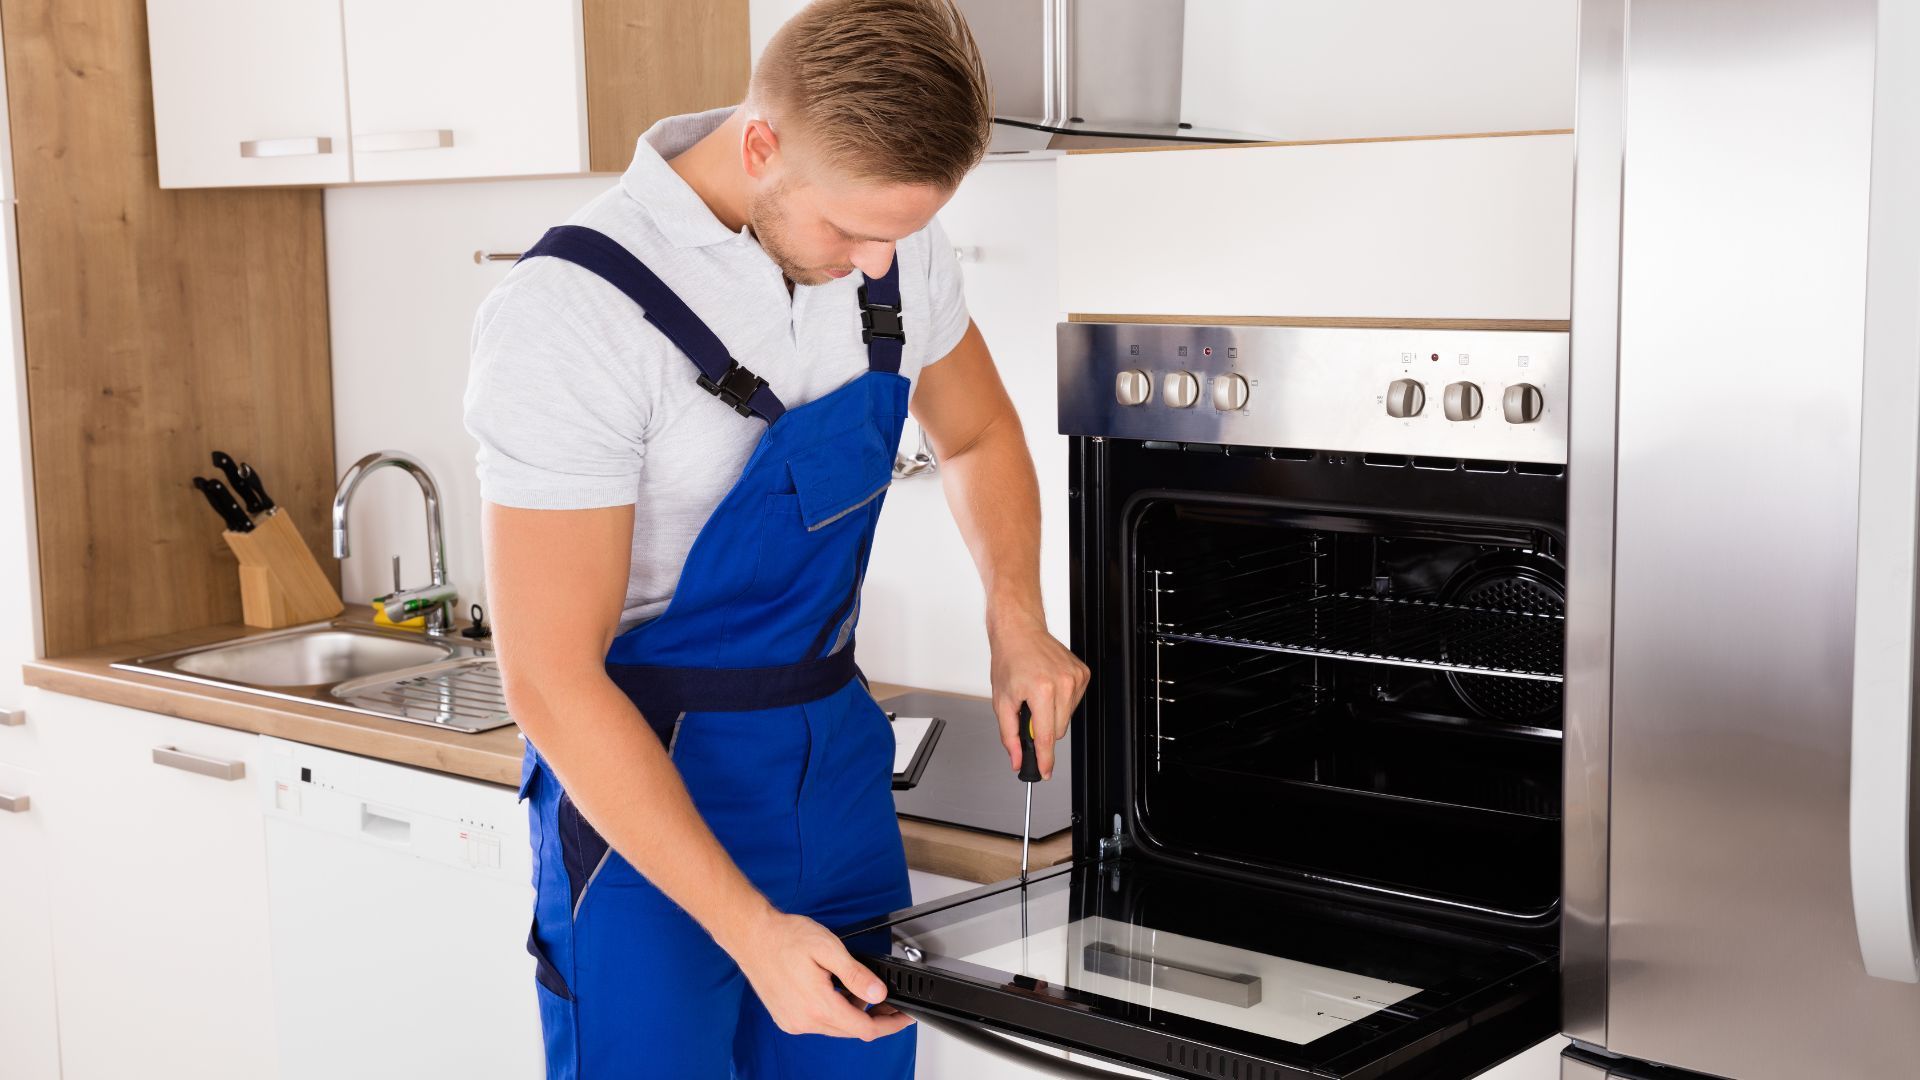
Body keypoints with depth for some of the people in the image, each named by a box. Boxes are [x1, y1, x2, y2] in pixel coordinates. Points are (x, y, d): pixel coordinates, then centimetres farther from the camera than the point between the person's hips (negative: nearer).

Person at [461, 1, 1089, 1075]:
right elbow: (551, 680, -23)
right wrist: (748, 929, -25)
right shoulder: (571, 315, -24)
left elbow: (977, 434, 16)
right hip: (642, 778, -6)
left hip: (837, 750, 6)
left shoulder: (894, 243, -4)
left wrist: (1017, 623, -1)